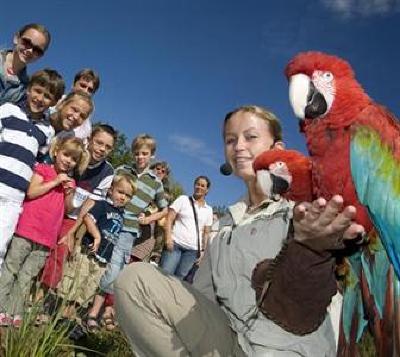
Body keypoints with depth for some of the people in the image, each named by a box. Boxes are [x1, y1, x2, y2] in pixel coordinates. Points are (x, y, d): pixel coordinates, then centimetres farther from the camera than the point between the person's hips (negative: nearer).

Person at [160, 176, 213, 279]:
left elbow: (206, 233, 15)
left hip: (193, 250, 2)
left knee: (179, 278, 0)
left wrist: (203, 250, 5)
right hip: (175, 243, -2)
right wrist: (168, 238, -12)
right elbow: (169, 219, -1)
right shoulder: (183, 199, 6)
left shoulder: (208, 210, 13)